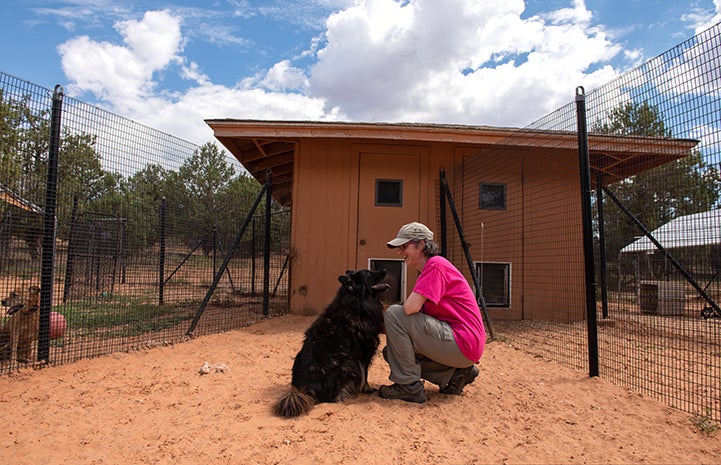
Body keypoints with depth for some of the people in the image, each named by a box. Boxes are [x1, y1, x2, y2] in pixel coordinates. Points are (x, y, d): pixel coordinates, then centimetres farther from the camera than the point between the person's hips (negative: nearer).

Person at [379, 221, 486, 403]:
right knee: (394, 350, 15)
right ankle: (455, 374, 11)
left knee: (394, 314, -16)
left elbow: (411, 308, -24)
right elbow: (414, 309, 17)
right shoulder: (427, 271, 18)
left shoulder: (436, 264, -13)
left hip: (464, 344, -10)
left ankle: (409, 386, -11)